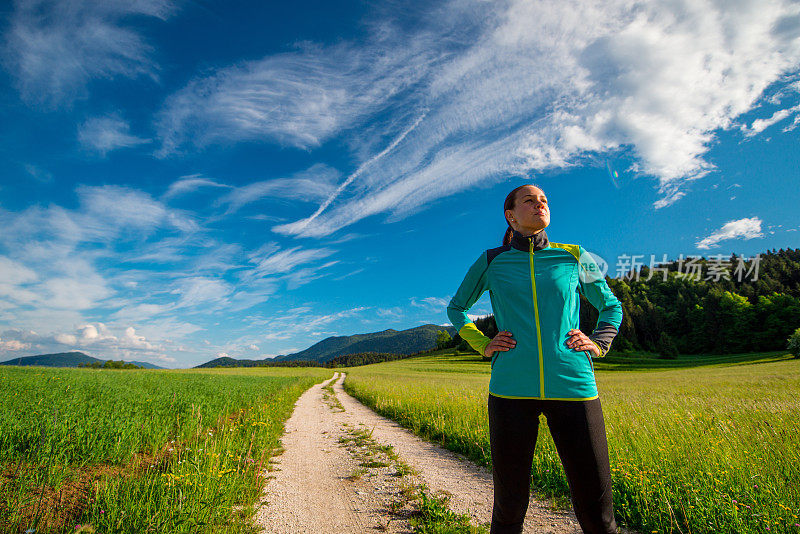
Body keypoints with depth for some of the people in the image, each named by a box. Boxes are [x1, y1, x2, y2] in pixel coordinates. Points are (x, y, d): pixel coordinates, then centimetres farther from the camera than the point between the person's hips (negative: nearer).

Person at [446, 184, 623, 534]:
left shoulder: (575, 257, 9)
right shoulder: (491, 262, 7)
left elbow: (611, 306, 24)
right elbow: (456, 308, 21)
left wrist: (598, 344, 7)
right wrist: (483, 345, 6)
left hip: (573, 387, 1)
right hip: (511, 390, 0)